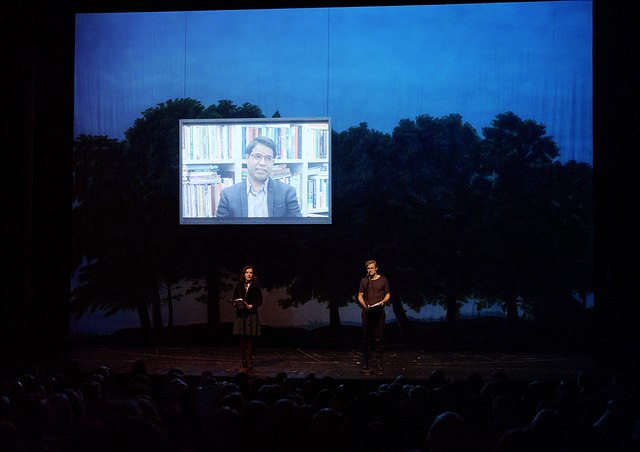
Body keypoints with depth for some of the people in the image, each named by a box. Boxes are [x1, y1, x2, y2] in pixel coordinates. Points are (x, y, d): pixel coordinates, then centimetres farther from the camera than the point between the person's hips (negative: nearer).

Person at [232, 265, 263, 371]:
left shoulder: (256, 285, -1)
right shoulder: (239, 285, 10)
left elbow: (260, 300, -3)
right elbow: (234, 298, 13)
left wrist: (251, 306, -17)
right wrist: (235, 304, -8)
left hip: (251, 315, -4)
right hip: (240, 315, 4)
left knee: (249, 339, -5)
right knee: (242, 340, 7)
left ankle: (249, 363, -3)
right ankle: (244, 363, 13)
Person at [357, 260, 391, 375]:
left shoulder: (383, 280, 5)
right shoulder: (364, 281, 10)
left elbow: (388, 294, 9)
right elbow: (360, 296, 12)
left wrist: (383, 301, -11)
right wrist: (364, 304, -7)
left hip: (379, 312, -2)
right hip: (367, 312, 2)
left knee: (378, 337, -4)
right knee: (366, 337, 2)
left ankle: (379, 361, 0)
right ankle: (367, 361, 7)